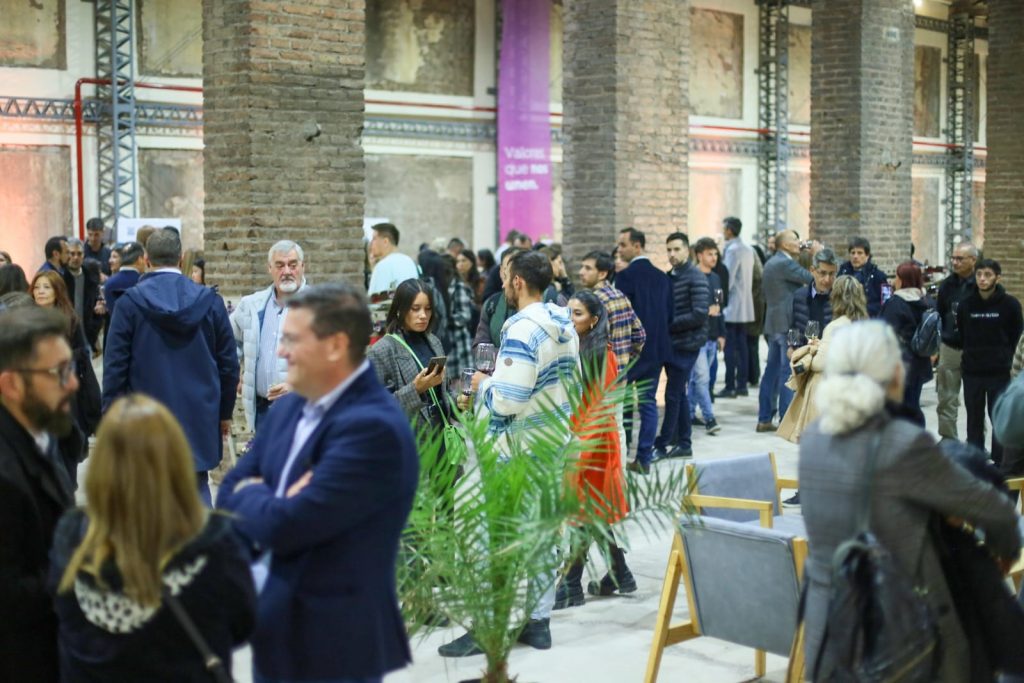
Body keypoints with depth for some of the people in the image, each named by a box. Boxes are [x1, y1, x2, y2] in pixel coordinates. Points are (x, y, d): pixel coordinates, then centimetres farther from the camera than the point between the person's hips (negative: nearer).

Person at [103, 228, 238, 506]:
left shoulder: (130, 303, -6)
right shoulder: (210, 301, -1)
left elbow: (115, 365, -4)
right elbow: (229, 364, 4)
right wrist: (224, 412, 15)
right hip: (199, 419, 2)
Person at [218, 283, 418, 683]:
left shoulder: (373, 427, -23)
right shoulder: (289, 409, 6)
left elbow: (284, 526, -25)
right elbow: (230, 496, 7)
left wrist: (250, 494, -4)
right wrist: (267, 503, -14)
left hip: (332, 642, -8)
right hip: (276, 628, 8)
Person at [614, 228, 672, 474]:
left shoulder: (625, 276, -11)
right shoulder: (662, 277, 8)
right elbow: (669, 314, 9)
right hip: (656, 347, 6)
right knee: (648, 402, 8)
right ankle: (644, 458, 9)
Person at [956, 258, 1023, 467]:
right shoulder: (966, 304, 1)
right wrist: (971, 356, 5)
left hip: (1000, 372, -2)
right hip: (972, 371, 2)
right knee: (974, 420, 10)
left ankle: (1000, 462, 12)